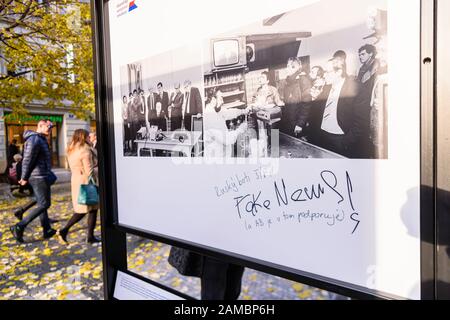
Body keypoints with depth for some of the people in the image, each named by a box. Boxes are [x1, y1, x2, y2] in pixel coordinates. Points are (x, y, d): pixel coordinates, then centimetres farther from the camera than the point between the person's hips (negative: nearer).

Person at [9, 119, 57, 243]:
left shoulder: (40, 139, 16)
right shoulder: (35, 139, -15)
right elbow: (27, 160, -16)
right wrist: (24, 178, -12)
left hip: (38, 176, 10)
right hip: (39, 177, -10)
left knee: (42, 204, 13)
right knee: (44, 205, -5)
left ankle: (47, 230, 21)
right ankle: (19, 227, -2)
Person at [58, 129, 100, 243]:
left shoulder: (71, 150, 12)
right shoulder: (85, 150, -14)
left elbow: (75, 167, 15)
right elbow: (89, 170, -17)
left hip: (75, 181, 8)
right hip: (86, 182, -8)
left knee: (81, 210, 15)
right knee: (92, 209, 2)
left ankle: (64, 230, 10)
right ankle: (90, 237, 4)